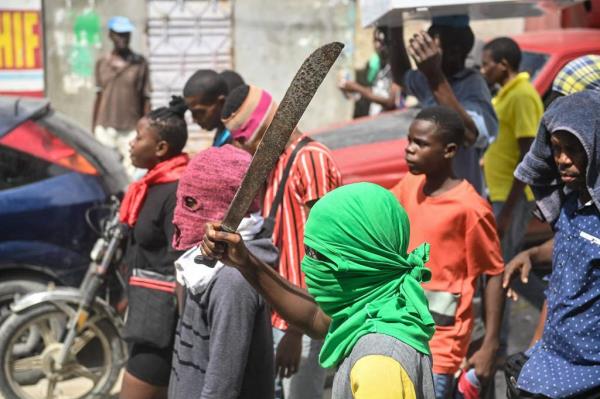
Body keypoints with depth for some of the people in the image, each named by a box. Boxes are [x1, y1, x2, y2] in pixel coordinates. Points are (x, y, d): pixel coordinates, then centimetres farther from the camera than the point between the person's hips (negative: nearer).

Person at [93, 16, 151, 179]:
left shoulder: (140, 63, 2)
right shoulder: (102, 63, 9)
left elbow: (146, 99, 3)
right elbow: (98, 98, 14)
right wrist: (93, 130, 13)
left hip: (131, 131, -2)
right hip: (105, 130, 2)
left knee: (132, 175, -7)